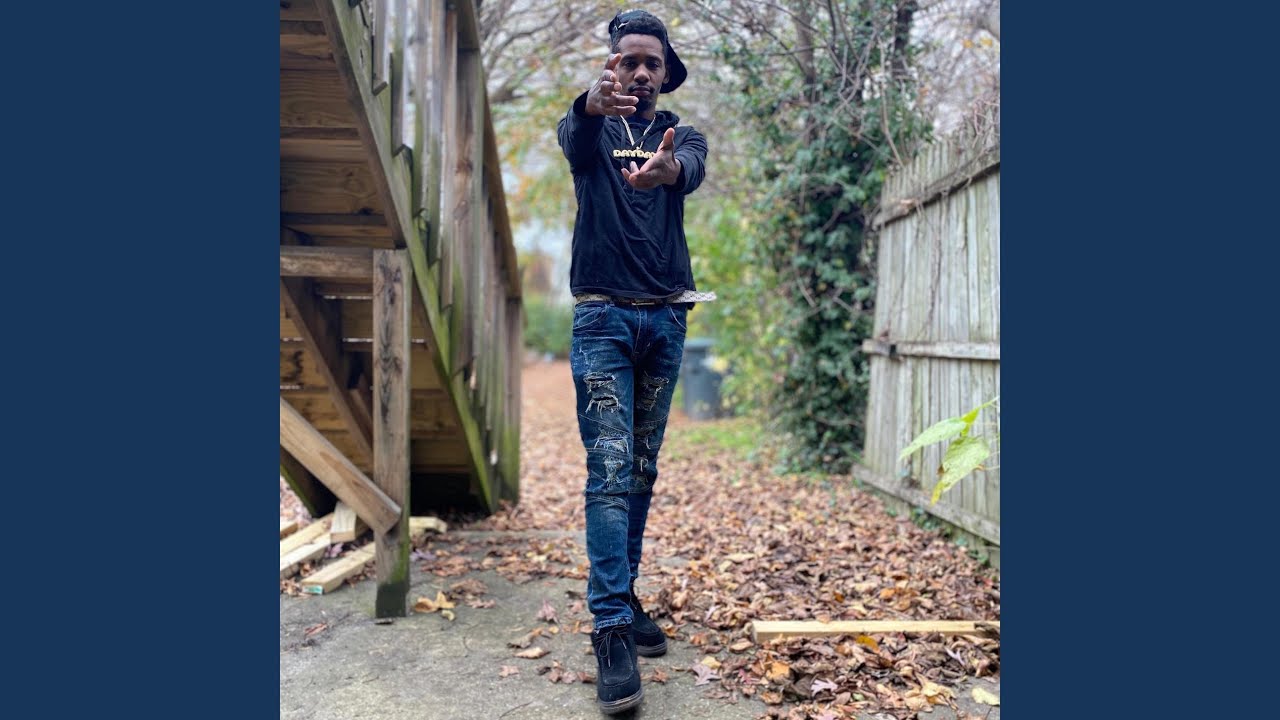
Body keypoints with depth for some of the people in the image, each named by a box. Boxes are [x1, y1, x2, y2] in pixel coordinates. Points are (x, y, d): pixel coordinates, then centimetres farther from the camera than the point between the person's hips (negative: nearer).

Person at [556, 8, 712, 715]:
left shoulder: (683, 135, 10)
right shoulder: (592, 128, 6)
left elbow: (692, 171, -16)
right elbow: (572, 140, -21)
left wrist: (665, 168, -43)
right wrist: (592, 104, -47)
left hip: (665, 318, 3)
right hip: (603, 316, -3)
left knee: (641, 472, 9)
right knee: (610, 471, -11)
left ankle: (623, 597, 21)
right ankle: (612, 630, -13)